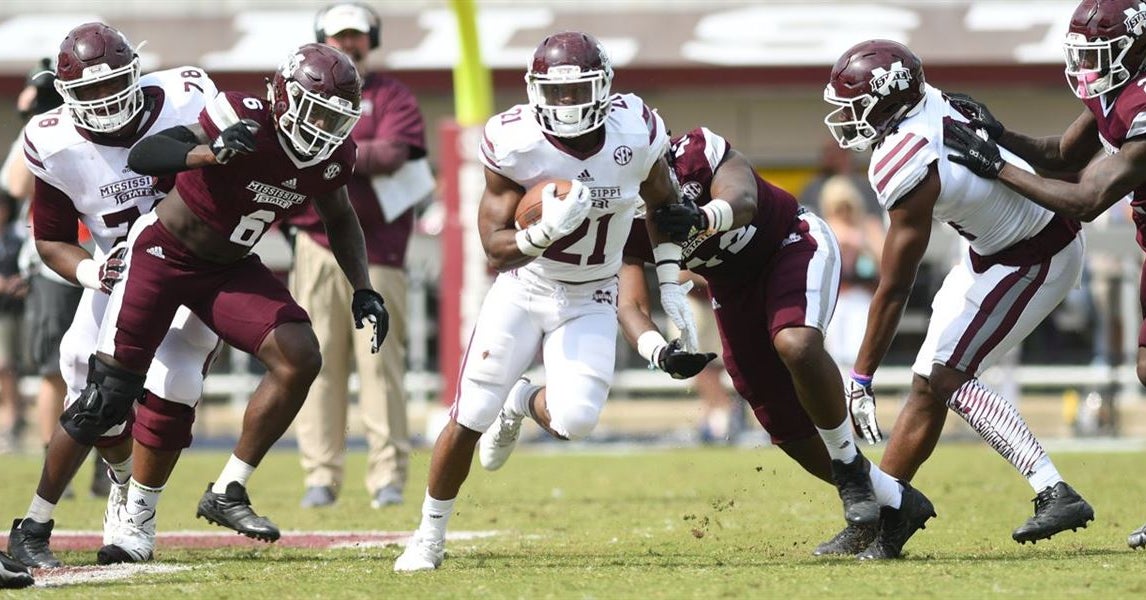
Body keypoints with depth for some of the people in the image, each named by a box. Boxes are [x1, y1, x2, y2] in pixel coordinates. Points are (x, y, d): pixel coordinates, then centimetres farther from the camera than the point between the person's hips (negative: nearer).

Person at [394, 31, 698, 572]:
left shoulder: (636, 133, -17)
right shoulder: (514, 145, -22)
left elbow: (663, 203, 5)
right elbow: (496, 249, -20)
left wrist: (672, 290, 5)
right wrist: (545, 232, -41)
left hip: (590, 303, 1)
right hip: (523, 288, -1)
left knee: (574, 420, -19)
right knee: (468, 420, -6)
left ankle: (523, 404, 20)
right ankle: (430, 536, 16)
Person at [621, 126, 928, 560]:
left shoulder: (696, 154, -27)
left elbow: (743, 200, -45)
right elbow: (630, 305, -19)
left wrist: (704, 217, -70)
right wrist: (660, 352, -42)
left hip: (793, 246, -6)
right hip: (734, 290, 6)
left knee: (796, 345, -37)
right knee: (789, 429, 2)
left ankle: (849, 463, -17)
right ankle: (895, 503, 18)